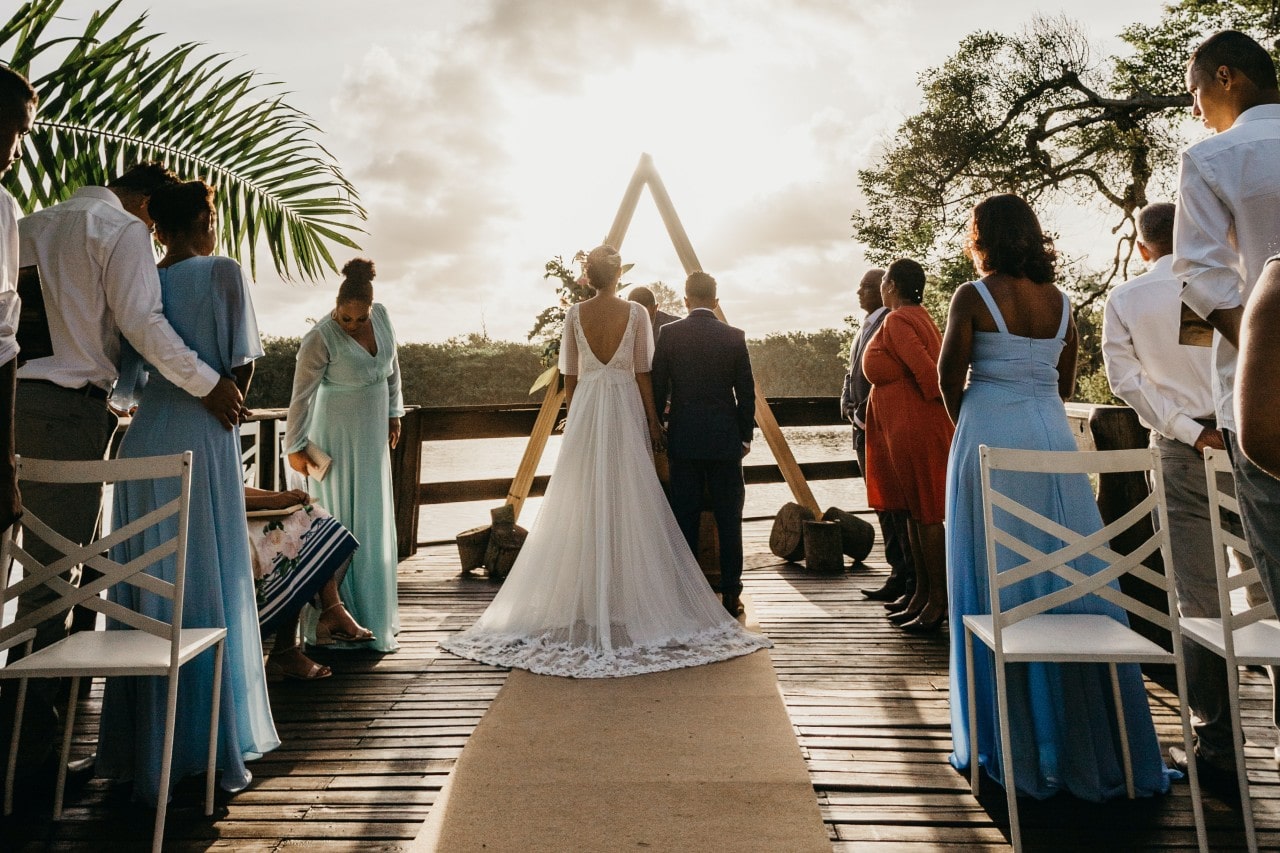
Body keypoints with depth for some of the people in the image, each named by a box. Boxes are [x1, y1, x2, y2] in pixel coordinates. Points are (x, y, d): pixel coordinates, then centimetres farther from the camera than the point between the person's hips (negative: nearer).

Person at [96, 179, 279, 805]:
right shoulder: (221, 272, -2)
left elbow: (122, 384, 6)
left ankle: (142, 748, 19)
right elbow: (242, 365, -6)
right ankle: (211, 745, 9)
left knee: (143, 592, 10)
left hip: (142, 443, 5)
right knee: (210, 588, 3)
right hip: (203, 444, -4)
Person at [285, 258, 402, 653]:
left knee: (373, 520, 12)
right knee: (339, 518, -4)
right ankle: (334, 611, 2)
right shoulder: (321, 339, -20)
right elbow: (302, 395, -16)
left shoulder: (381, 315, -3)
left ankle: (371, 604, 25)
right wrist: (296, 446, -13)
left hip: (373, 434, 6)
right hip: (338, 435, -6)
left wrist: (393, 412, 11)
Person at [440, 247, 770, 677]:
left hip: (585, 409, 2)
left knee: (584, 506, 6)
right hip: (625, 408, -2)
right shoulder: (636, 313, -4)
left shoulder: (575, 314, 2)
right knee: (628, 504, 2)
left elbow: (569, 375, 5)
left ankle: (586, 599, 13)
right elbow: (642, 373, -4)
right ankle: (632, 598, 7)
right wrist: (654, 421, 4)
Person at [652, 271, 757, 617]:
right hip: (725, 439, 0)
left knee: (685, 519, 6)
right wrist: (745, 434, 12)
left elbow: (657, 388, 0)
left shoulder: (669, 333, -2)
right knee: (728, 518, 6)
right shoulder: (734, 336, -1)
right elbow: (746, 392, 1)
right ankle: (731, 594, 10)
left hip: (683, 439, 0)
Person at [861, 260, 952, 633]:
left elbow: (926, 371, -23)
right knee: (914, 512, 13)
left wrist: (937, 401, -10)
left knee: (925, 513, -5)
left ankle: (937, 603, 2)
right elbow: (928, 370, 16)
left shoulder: (897, 321, -14)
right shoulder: (919, 316, 16)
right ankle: (921, 596, 20)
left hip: (914, 429, -10)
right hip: (905, 429, 10)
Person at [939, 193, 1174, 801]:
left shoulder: (972, 297, -7)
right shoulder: (1061, 302, 9)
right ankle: (1091, 743, 21)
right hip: (1053, 438, 5)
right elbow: (1065, 381, 14)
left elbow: (950, 376, -6)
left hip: (989, 437, -5)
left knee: (997, 589, 3)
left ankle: (1018, 744, 12)